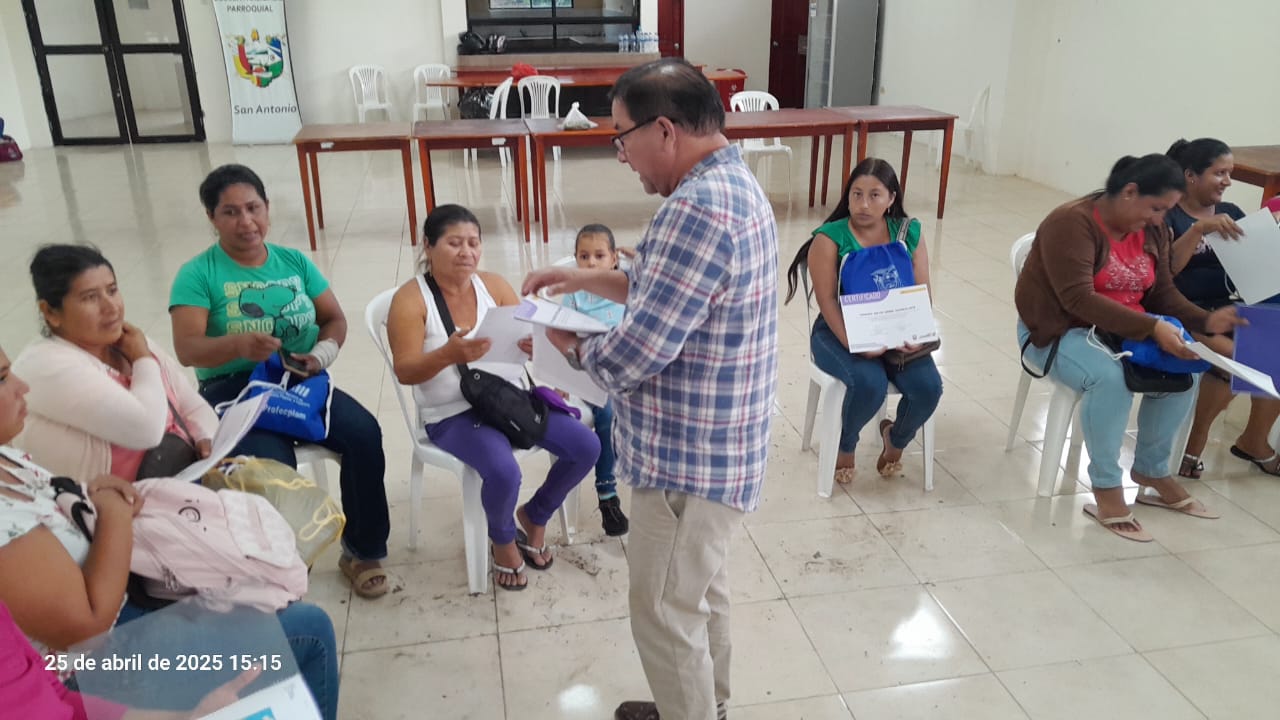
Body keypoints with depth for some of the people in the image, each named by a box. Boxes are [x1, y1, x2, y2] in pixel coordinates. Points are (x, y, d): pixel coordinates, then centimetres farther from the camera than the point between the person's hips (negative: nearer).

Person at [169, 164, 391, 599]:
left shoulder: (294, 261, 10)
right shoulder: (198, 274, -3)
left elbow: (335, 319, 12)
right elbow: (187, 350, -14)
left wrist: (325, 350, -11)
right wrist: (238, 343, -36)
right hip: (234, 392, -3)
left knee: (364, 433, -23)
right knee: (274, 465, -33)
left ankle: (363, 552, -5)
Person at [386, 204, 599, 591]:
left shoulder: (494, 285, 4)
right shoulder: (410, 299, -8)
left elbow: (528, 336, -1)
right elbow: (405, 372, -15)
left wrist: (537, 343, -27)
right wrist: (449, 354, -34)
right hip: (453, 413, -5)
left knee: (586, 446, -11)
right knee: (504, 471, -31)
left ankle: (534, 515, 18)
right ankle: (503, 539, 6)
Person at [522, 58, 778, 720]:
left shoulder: (698, 209, -28)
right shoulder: (733, 184, 5)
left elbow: (636, 354, -27)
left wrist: (572, 346, -7)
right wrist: (590, 279, 11)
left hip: (687, 457, -10)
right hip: (718, 445, 11)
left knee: (666, 617, 9)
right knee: (702, 592, 27)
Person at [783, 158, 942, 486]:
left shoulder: (909, 233, 3)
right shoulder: (829, 238, -9)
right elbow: (827, 300, -14)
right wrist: (852, 343, -28)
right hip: (841, 334, -3)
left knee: (929, 387, -21)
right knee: (870, 383, -31)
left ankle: (896, 439, 16)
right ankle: (845, 446, 4)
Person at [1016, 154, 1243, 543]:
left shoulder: (1152, 230, 4)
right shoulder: (1072, 222, -22)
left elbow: (1162, 292, 6)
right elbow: (1078, 299, -30)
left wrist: (1205, 321, -13)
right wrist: (1151, 327, -35)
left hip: (1122, 328, 8)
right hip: (1057, 329, -8)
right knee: (1110, 378, -34)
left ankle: (1152, 471, 7)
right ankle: (1106, 489, -19)